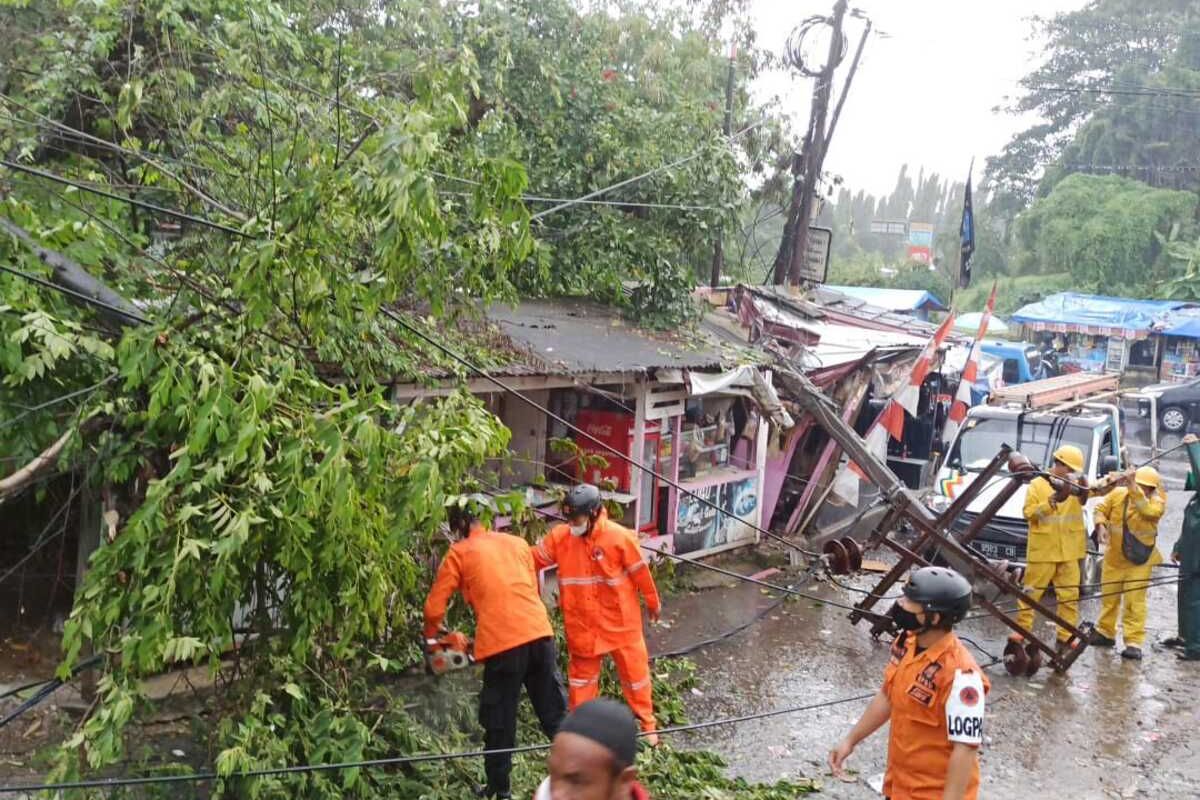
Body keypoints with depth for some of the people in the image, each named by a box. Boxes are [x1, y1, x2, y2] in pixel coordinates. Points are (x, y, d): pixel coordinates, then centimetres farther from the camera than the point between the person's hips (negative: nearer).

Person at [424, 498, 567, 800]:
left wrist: (431, 636, 29)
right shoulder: (518, 543, 20)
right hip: (539, 633, 4)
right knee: (554, 713, 13)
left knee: (500, 723, 10)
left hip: (502, 643, -4)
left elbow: (435, 608, 9)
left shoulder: (459, 553, 8)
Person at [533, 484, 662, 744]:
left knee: (634, 671, 10)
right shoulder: (560, 536, -10)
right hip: (582, 625, 2)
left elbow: (640, 572, -7)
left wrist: (653, 603, 4)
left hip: (620, 621, -2)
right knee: (581, 675, 15)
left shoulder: (620, 537, -18)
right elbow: (531, 560, -4)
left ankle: (646, 725, 27)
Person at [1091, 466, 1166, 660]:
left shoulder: (1157, 500, -12)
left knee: (1135, 601, -7)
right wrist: (1101, 526, -13)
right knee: (1109, 597, 16)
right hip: (1114, 557, 3)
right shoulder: (1118, 493, -6)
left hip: (1139, 559, -3)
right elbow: (1101, 509, 5)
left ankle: (1134, 643, -3)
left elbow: (1149, 511, -34)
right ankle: (1105, 633, 33)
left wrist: (1135, 491, -41)